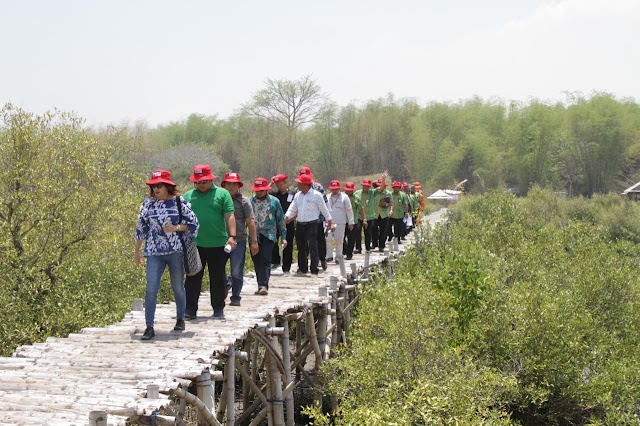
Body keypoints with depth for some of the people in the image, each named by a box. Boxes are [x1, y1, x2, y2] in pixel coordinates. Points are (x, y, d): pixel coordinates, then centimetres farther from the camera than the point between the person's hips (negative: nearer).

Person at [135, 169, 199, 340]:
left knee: (178, 287, 12)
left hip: (176, 251, -1)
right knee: (151, 289, -9)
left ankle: (180, 319, 32)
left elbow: (193, 223, 3)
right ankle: (149, 327, -7)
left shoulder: (180, 202, -1)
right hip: (154, 252, 1)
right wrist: (137, 252, 14)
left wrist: (176, 227, -13)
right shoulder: (148, 204, 4)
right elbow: (141, 228, 11)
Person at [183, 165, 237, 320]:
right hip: (194, 244, 2)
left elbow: (229, 216, -3)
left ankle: (218, 310, 16)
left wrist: (232, 236, -13)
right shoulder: (188, 196, 10)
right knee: (193, 278, 3)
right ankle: (190, 310, 7)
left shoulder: (222, 194, 3)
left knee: (218, 278, 6)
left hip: (218, 245, -2)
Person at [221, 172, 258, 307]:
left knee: (237, 271, 1)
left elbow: (250, 222, 0)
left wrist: (254, 241, -4)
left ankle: (235, 297, 10)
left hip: (239, 240, -2)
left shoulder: (244, 201, 2)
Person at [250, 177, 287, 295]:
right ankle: (261, 285, 15)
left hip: (268, 235, -3)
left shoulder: (274, 201, 5)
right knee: (257, 261, 5)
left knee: (265, 259, -15)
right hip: (254, 236, 3)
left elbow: (281, 219, 9)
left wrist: (283, 237, 7)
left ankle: (263, 285, -19)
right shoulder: (250, 201, 8)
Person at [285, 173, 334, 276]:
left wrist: (330, 223, 1)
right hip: (300, 224, 6)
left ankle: (314, 270, -7)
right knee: (301, 247, 11)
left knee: (313, 247, -10)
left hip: (312, 224, -6)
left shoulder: (316, 195, -5)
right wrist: (286, 218, -8)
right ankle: (302, 269, 22)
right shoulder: (297, 195, 12)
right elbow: (292, 208, 11)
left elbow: (324, 209, -1)